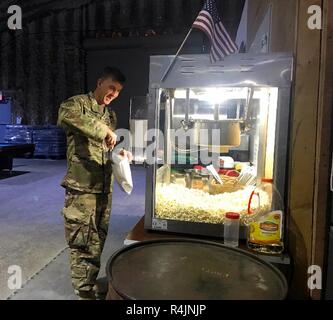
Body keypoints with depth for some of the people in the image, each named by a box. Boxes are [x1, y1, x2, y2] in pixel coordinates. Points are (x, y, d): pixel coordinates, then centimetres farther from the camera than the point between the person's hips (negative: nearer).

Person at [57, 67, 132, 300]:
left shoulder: (111, 115, 17)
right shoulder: (79, 103, -5)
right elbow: (65, 114, -30)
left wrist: (121, 153, 2)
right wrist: (103, 131, -30)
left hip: (105, 186, 7)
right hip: (82, 186, -7)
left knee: (98, 239, 16)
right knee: (81, 241, 2)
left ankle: (91, 282, 33)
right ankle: (84, 291, 18)